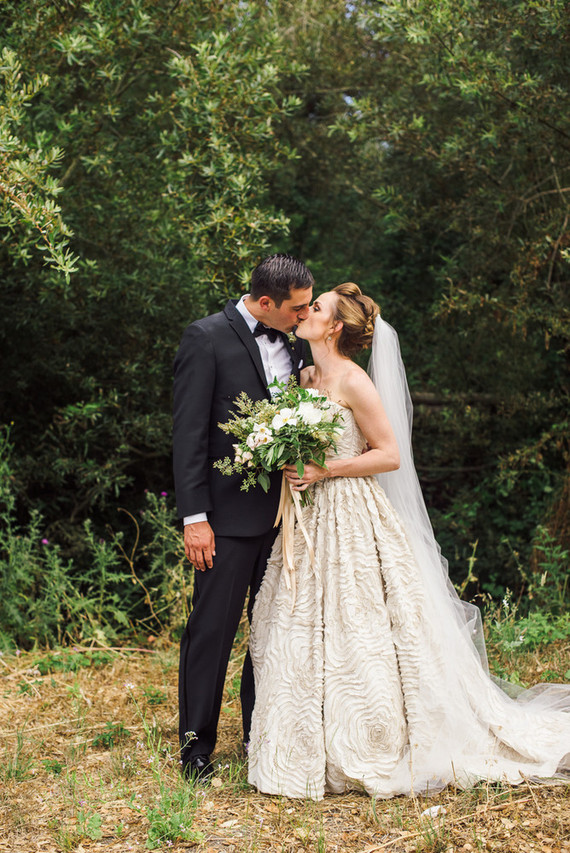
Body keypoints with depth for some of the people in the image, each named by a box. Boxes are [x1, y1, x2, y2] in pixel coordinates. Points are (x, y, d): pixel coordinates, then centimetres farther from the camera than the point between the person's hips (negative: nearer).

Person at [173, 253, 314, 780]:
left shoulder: (292, 345, 11)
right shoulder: (207, 338, -8)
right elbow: (189, 434, -11)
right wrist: (194, 517, -15)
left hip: (284, 512, 6)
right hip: (230, 515, -6)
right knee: (213, 630, 0)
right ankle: (197, 745, 13)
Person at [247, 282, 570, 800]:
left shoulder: (354, 382, -12)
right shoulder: (307, 377, 12)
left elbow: (390, 455, -13)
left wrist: (324, 470, -16)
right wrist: (292, 467, 4)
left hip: (352, 519, -8)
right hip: (312, 522, 8)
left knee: (357, 633, -4)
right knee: (304, 636, 9)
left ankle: (377, 756, 8)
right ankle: (318, 751, 19)